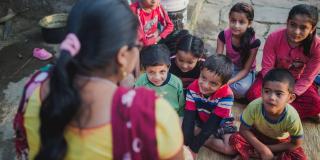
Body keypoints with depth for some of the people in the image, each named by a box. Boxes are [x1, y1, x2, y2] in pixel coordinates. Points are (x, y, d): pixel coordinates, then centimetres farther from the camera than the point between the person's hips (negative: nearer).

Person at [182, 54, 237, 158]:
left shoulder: (226, 95, -33)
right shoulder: (193, 88, -24)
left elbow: (212, 123, -31)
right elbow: (189, 117, -25)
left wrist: (194, 148, -31)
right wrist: (186, 145, -35)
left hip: (220, 123, -1)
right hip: (200, 121, 1)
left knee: (231, 148, -27)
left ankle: (199, 139, -10)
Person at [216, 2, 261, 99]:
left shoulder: (253, 42, -26)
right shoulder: (223, 35, -19)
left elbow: (246, 69, -21)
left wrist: (229, 82, -36)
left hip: (245, 71, -2)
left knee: (243, 89, -33)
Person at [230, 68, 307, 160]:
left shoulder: (292, 117, -33)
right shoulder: (254, 106, -33)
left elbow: (296, 144, -17)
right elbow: (243, 129, -20)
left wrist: (269, 148, -19)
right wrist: (263, 148, -28)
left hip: (280, 141, 1)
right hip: (257, 136, -1)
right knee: (235, 139, -26)